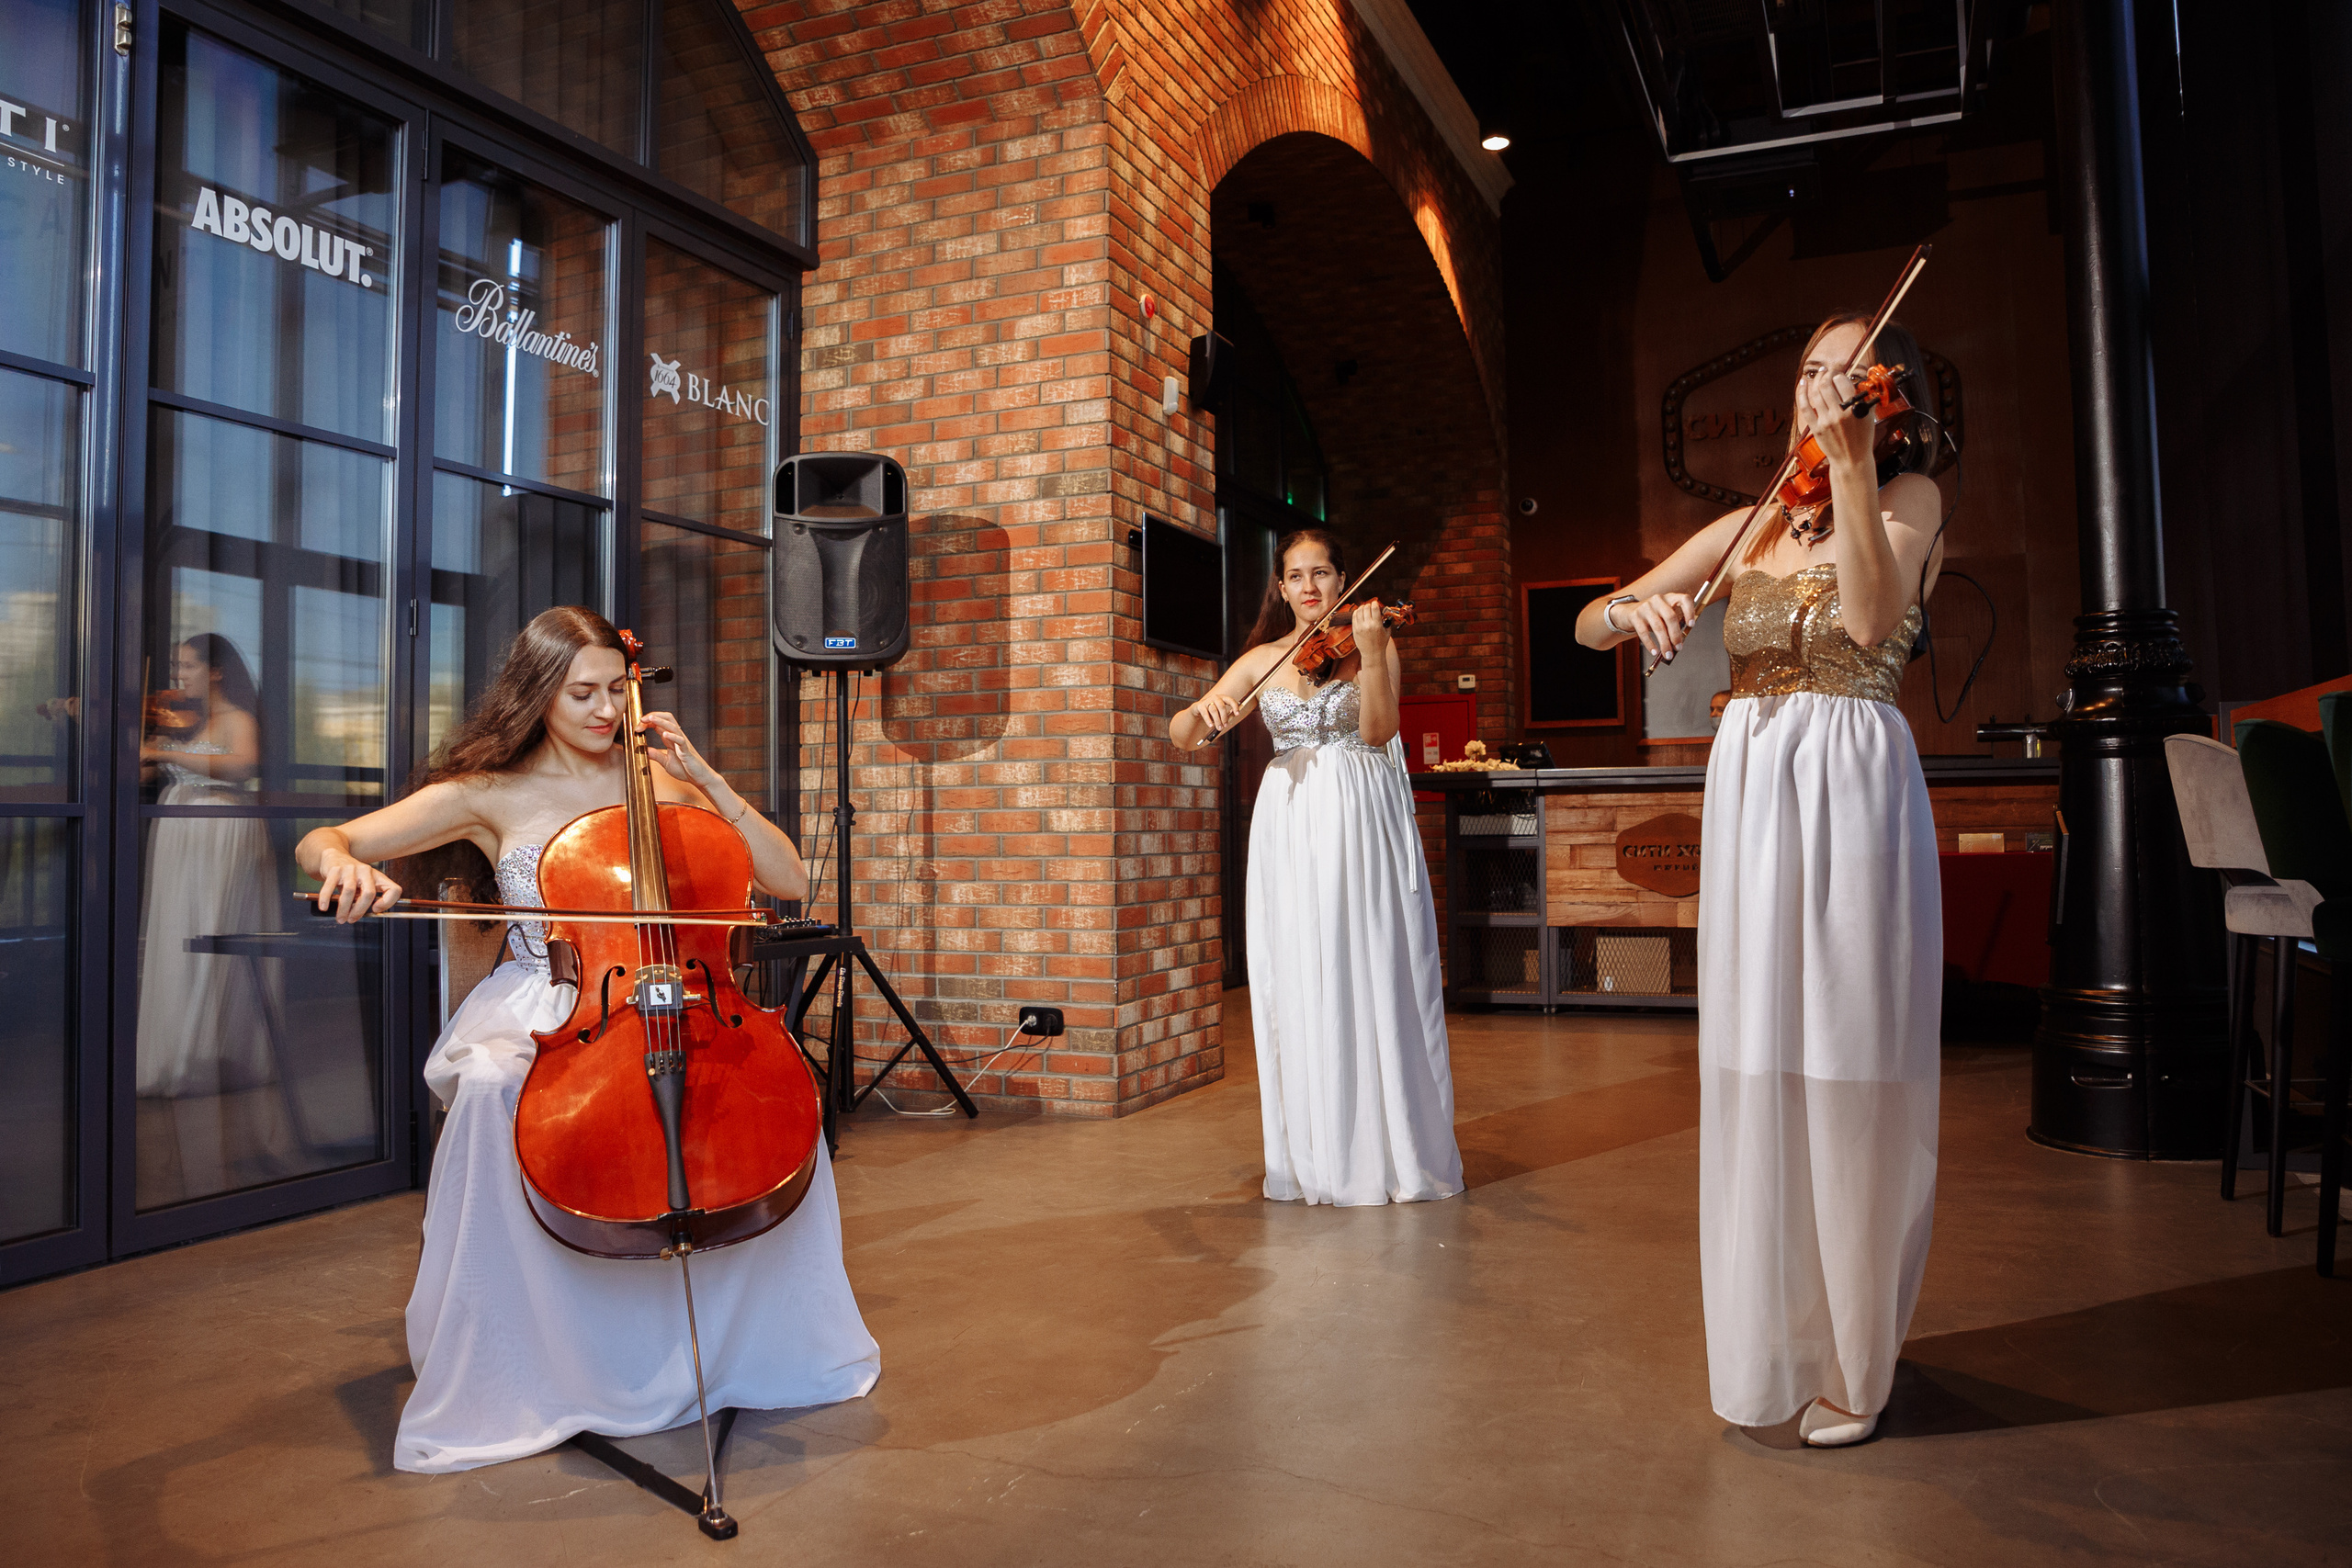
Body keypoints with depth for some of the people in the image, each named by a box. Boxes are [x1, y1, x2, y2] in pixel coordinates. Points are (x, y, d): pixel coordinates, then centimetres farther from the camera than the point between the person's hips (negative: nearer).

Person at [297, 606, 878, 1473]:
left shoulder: (661, 779, 6)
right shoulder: (492, 795, 1)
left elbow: (789, 881, 0)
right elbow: (318, 842, 1)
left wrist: (702, 776, -8)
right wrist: (340, 863, -24)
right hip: (536, 1011, -1)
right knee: (490, 1087, -36)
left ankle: (751, 1341, -7)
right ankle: (503, 1370, -17)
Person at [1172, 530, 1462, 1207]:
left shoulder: (1372, 641, 4)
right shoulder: (1262, 660, 10)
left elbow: (1378, 732, -11)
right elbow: (1180, 734, 6)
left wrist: (1371, 656, -25)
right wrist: (1203, 711, -17)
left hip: (1363, 826, -2)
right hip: (1290, 828, 3)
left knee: (1374, 982, -2)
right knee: (1299, 989, 3)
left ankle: (1393, 1150, 9)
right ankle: (1315, 1157, 11)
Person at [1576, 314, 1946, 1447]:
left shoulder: (1908, 495, 6)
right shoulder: (1745, 528, 16)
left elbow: (1873, 619, -15)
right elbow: (1587, 626, 12)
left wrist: (1851, 462, -20)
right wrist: (1633, 608, -10)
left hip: (1852, 792, -4)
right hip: (1747, 795, 4)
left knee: (1850, 1080, -2)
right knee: (1757, 1077, 6)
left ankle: (1853, 1364, 12)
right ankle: (1769, 1350, 19)